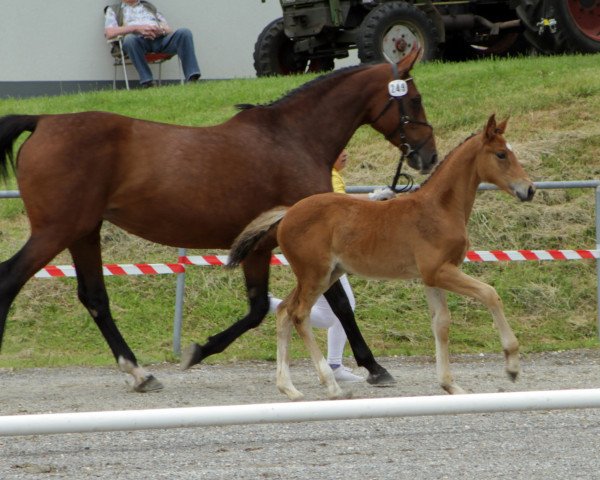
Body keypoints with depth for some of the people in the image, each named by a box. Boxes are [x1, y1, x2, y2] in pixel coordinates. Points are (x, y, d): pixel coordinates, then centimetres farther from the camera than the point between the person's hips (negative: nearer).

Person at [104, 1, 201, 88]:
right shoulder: (113, 10, 23)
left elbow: (169, 29, 23)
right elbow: (109, 33, 2)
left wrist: (161, 30, -4)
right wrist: (137, 28, -9)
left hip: (160, 38, 3)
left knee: (185, 33, -25)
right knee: (130, 39, -39)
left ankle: (192, 79, -38)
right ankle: (147, 83, -39)